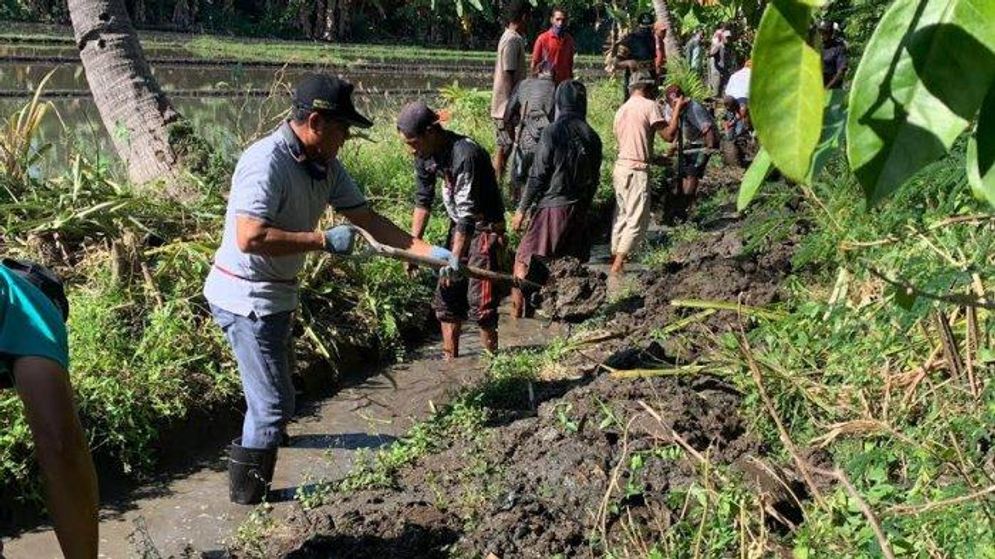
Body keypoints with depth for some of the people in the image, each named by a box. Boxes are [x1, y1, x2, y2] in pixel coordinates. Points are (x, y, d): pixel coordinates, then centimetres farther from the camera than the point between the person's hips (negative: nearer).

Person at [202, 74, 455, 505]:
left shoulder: (325, 167, 1)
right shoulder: (266, 162, -26)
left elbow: (370, 220, 1)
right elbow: (250, 238, -36)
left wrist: (431, 252, -6)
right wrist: (323, 240, -29)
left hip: (275, 294, 9)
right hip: (246, 297, -9)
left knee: (278, 378, 31)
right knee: (275, 400, -3)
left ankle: (268, 433, 58)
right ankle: (247, 493, 14)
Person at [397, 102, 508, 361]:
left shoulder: (464, 154, -29)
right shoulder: (425, 155, -4)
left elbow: (467, 212, -29)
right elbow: (423, 200, 5)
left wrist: (454, 260, -27)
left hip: (485, 228, -8)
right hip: (459, 226, 8)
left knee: (480, 300, -9)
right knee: (446, 295, 9)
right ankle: (449, 357, 18)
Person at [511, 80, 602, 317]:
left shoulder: (553, 132, -12)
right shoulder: (592, 137, 3)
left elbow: (538, 176, -12)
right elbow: (594, 179, 9)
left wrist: (522, 209, -6)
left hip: (551, 208, -5)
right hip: (578, 209, 5)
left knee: (525, 259, 3)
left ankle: (518, 310, 2)